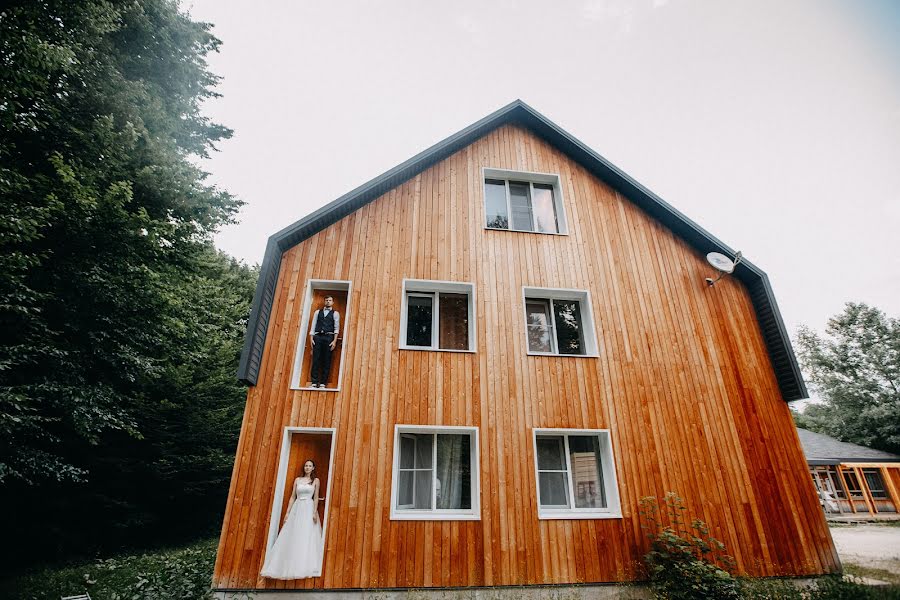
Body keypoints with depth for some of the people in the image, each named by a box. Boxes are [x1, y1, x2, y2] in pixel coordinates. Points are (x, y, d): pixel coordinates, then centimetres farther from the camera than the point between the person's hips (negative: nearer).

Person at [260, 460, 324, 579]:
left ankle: (304, 568, -3)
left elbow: (316, 498, -1)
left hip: (309, 509, -3)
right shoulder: (297, 480, 11)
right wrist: (287, 512, 3)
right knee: (292, 538, 2)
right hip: (297, 509, 3)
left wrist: (315, 512, -12)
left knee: (307, 538, -7)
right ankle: (290, 567, 9)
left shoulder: (315, 480, 4)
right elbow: (292, 497, 10)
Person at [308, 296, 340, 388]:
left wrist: (334, 341, -7)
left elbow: (336, 328, 3)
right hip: (317, 337, 2)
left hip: (328, 337, -2)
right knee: (316, 359, -4)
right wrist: (311, 338, 1)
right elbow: (313, 325, 13)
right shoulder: (317, 312, 19)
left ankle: (323, 383, -2)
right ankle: (314, 382, -2)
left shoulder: (335, 313, 12)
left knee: (326, 360, -4)